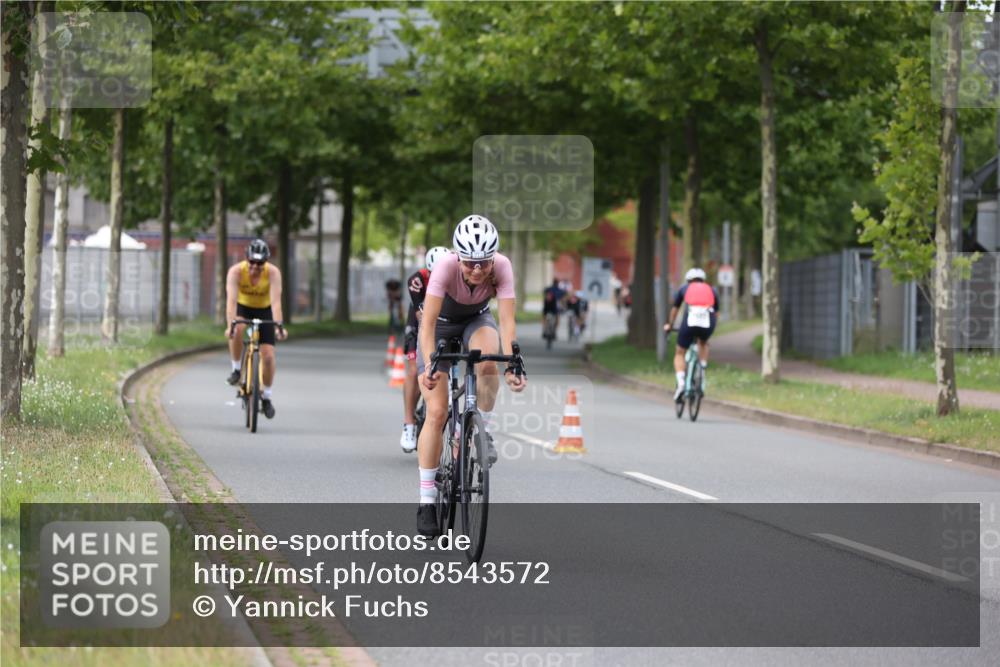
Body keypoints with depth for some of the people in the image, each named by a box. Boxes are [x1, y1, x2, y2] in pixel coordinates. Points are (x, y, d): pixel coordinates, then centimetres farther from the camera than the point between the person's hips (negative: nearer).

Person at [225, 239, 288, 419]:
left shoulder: (273, 273, -28)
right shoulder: (236, 271, -28)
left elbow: (276, 301, -37)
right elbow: (231, 299, -38)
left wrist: (279, 326, -49)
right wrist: (230, 324, -51)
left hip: (264, 311, 0)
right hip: (243, 308, 0)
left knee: (268, 356, -9)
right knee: (237, 331, -36)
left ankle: (266, 396, 10)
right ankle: (236, 370, -14)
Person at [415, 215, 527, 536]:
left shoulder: (502, 267, -29)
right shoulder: (445, 267, -35)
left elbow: (507, 320, -34)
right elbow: (428, 324, -39)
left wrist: (511, 364, -49)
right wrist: (429, 365, -54)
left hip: (476, 320, 1)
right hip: (441, 325, -1)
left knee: (488, 361, -37)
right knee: (437, 412, -12)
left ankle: (483, 431, -12)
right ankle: (427, 502, -5)